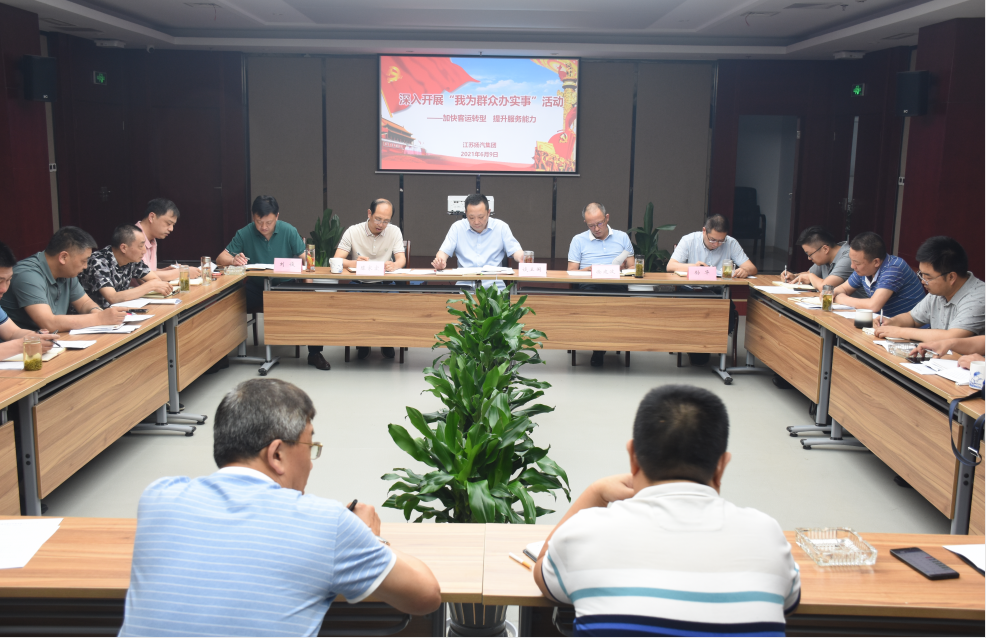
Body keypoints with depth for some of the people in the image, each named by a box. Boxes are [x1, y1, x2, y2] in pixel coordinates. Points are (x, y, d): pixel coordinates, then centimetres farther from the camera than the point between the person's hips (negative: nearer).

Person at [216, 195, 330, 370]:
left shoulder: (289, 231, -2)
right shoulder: (244, 234, -1)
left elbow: (305, 259, -4)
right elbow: (220, 259, -2)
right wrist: (233, 260, -27)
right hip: (256, 288, 0)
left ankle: (314, 353, -9)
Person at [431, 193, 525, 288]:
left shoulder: (501, 227, 8)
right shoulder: (457, 227, 9)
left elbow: (515, 251, 8)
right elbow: (444, 251, 8)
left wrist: (521, 258, -17)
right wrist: (440, 261, -16)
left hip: (493, 284, 0)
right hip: (464, 283, 0)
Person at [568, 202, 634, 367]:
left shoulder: (622, 237, 23)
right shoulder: (578, 240, 19)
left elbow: (632, 268, 19)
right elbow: (571, 272, 12)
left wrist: (622, 269, -4)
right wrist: (588, 269, -7)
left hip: (617, 285, 1)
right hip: (589, 286, -1)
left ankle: (599, 349, -19)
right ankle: (599, 348, -20)